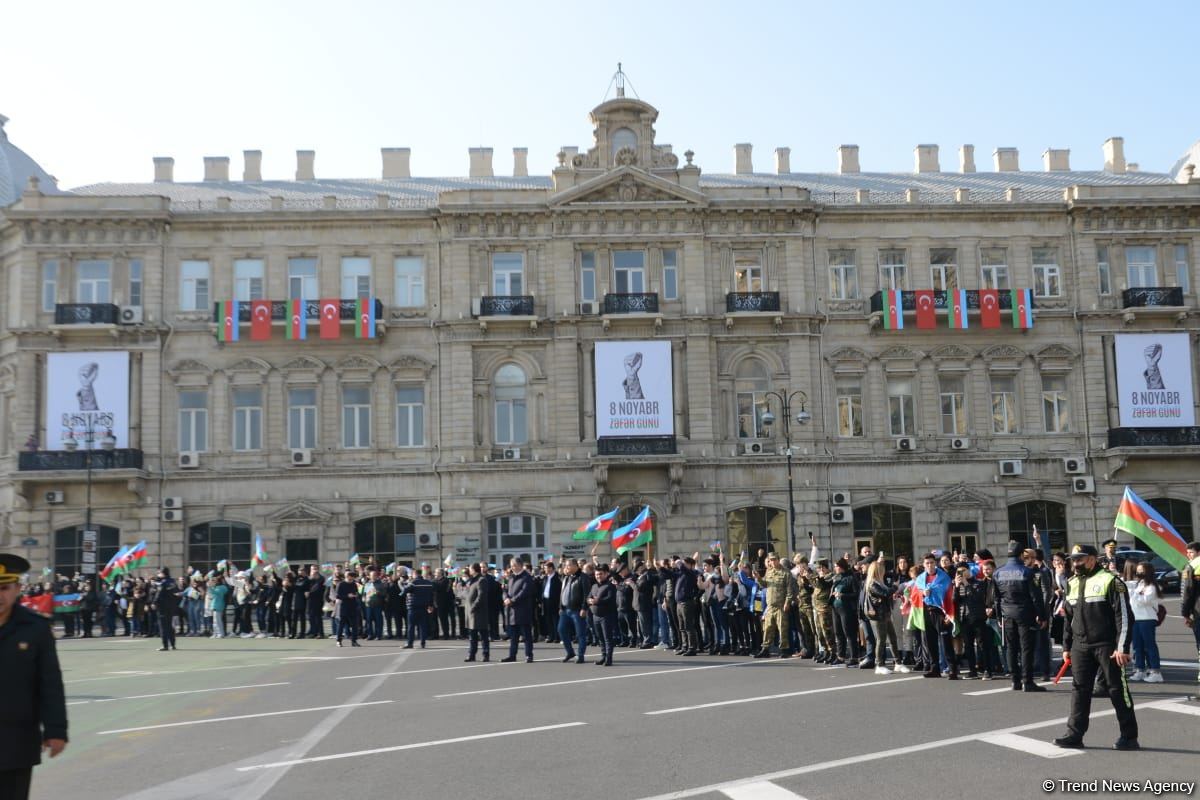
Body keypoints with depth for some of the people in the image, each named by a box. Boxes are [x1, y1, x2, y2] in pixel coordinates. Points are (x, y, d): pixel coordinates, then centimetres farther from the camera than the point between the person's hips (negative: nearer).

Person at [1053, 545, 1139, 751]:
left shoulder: (1110, 581, -9)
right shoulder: (1072, 584, 13)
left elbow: (1124, 616, -13)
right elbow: (1069, 618, 19)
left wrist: (1122, 647, -17)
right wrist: (1066, 647, 17)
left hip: (1107, 646, -6)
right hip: (1080, 646, 6)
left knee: (1118, 689, 1)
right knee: (1079, 689, 6)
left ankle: (1129, 737, 10)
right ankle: (1074, 734, 11)